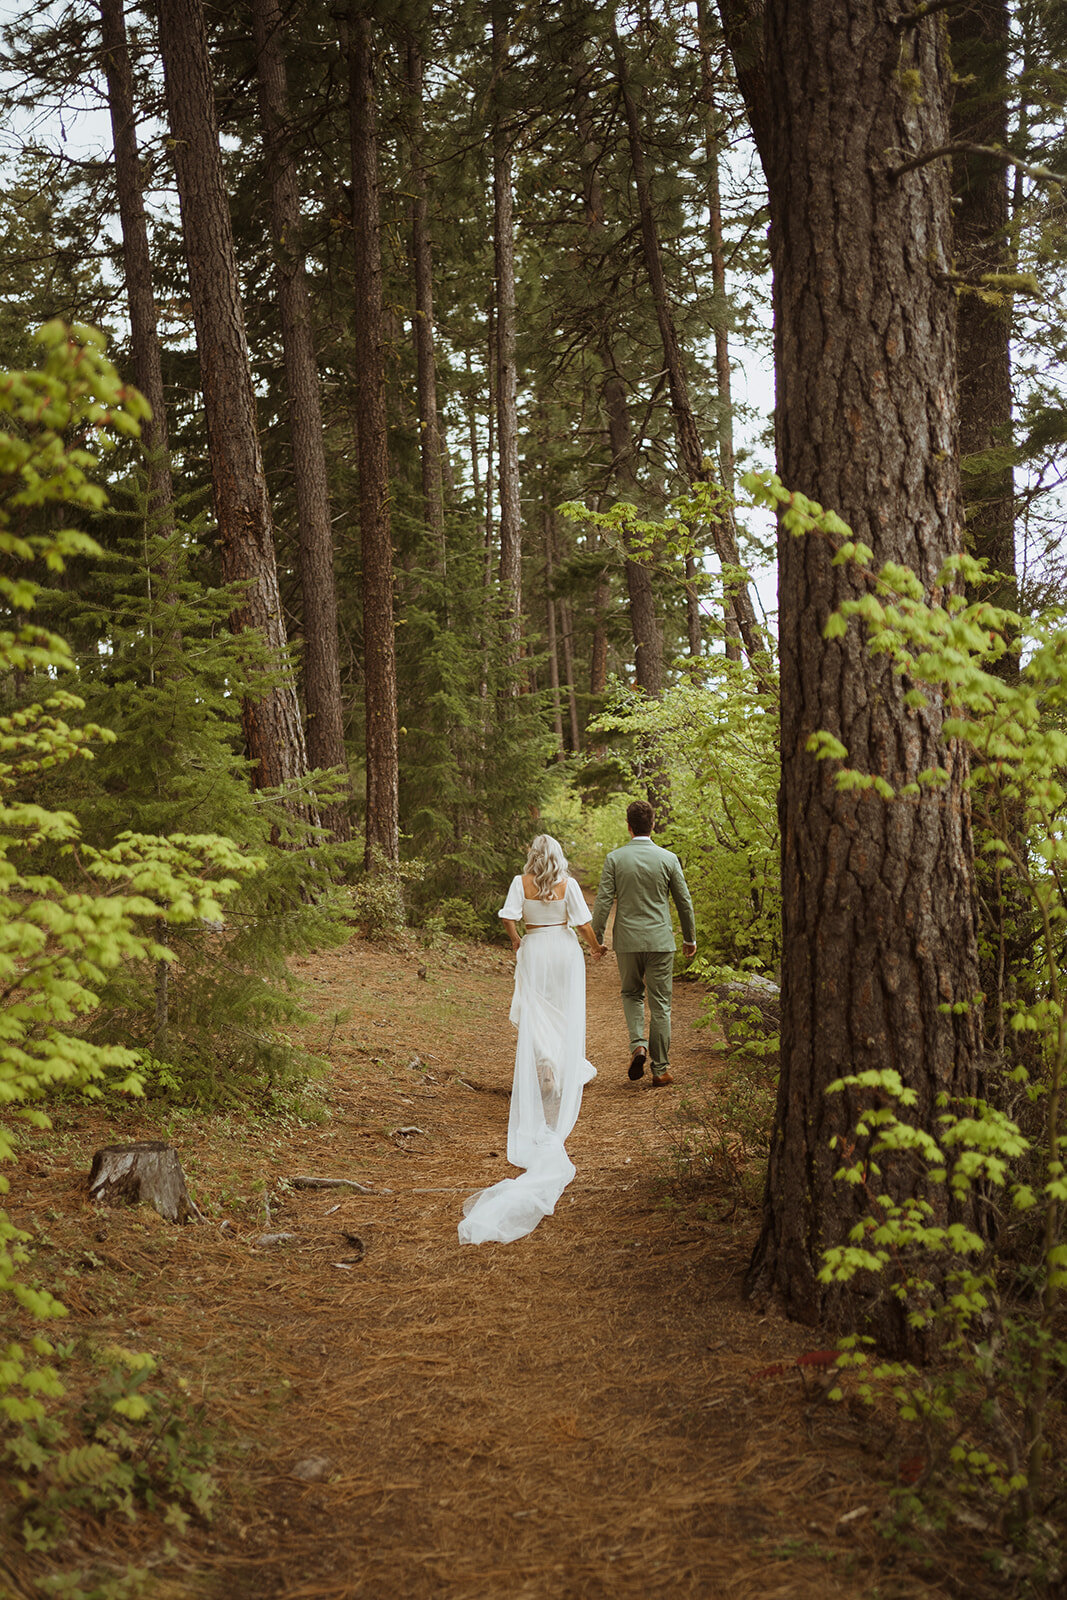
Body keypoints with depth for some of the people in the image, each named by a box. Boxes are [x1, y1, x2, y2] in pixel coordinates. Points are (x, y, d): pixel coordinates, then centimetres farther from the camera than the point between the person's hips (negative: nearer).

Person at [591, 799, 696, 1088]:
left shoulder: (615, 858, -5)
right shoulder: (668, 859, -4)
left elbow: (603, 901, -6)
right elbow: (684, 901, 3)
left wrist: (597, 938, 4)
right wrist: (690, 938, 15)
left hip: (627, 941, 1)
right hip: (660, 941, 0)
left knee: (631, 994, 22)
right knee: (660, 1005, 7)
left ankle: (638, 1045, -1)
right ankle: (660, 1070, 10)